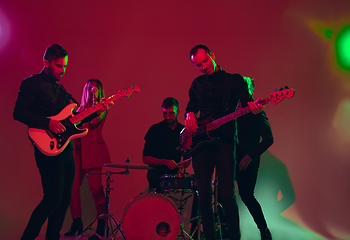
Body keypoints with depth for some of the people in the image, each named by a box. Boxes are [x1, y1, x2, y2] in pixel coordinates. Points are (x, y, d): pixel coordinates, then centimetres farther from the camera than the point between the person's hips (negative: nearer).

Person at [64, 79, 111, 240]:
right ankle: (77, 223, 15)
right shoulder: (80, 109, 20)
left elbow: (94, 121, -12)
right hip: (78, 149, 5)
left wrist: (95, 100, -9)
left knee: (96, 188, -10)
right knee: (72, 187, 0)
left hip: (94, 148, -5)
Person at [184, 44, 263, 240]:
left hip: (225, 141, -4)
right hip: (200, 142, 4)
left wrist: (252, 106, -30)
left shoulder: (234, 79, 5)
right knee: (204, 197, 2)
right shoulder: (197, 84, 18)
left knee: (227, 196, -9)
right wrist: (190, 114, 1)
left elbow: (246, 99, -6)